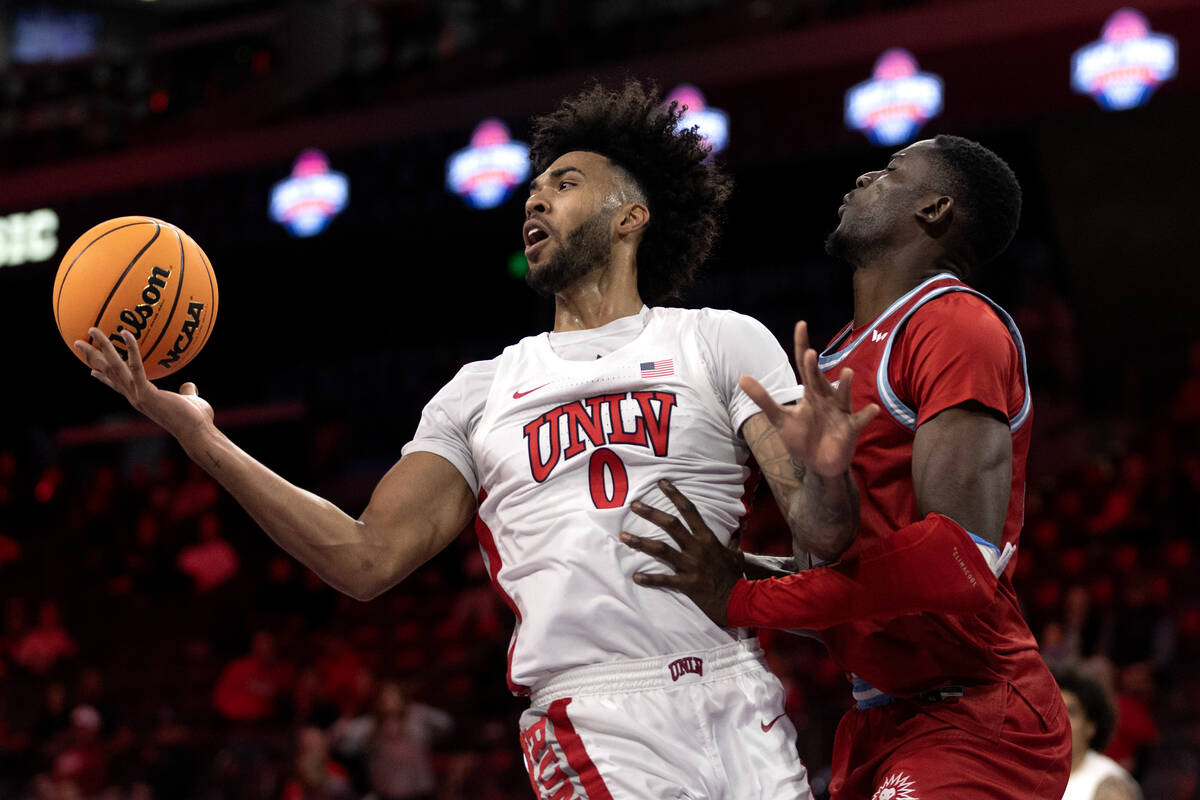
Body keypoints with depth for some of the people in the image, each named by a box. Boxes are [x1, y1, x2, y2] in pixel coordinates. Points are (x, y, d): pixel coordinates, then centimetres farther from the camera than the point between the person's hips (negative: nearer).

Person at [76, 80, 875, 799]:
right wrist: (201, 437, 6)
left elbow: (823, 534, 2)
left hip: (738, 712, 0)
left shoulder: (723, 341, 11)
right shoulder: (480, 391, 20)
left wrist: (823, 470, -23)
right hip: (595, 735, 1)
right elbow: (367, 559, 11)